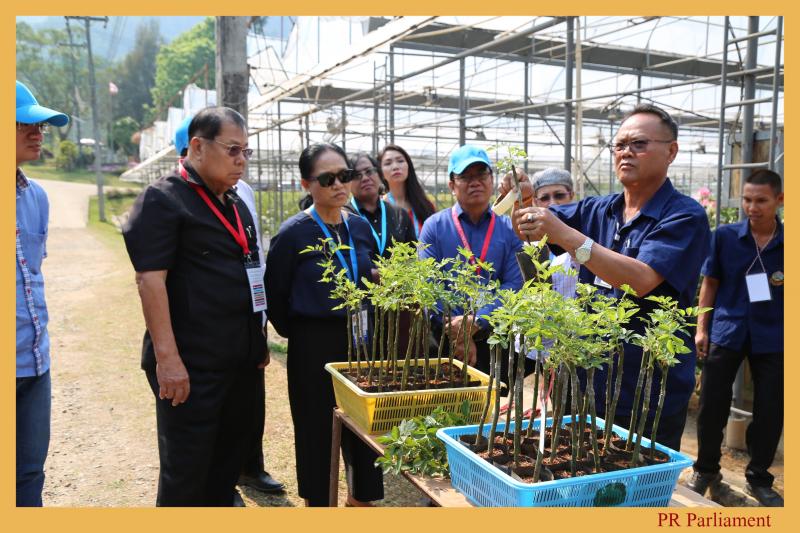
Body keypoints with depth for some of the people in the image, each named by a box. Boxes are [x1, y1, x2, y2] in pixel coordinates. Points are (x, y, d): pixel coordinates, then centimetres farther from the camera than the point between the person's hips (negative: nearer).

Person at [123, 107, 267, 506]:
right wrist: (167, 357, -22)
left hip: (242, 361, 8)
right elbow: (150, 279, -17)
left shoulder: (235, 204, 15)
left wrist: (257, 343, 20)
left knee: (228, 460, 17)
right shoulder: (163, 199, -9)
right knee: (186, 471, 3)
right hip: (191, 365, -8)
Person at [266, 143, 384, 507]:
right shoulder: (294, 233, -12)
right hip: (314, 347, -4)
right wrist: (296, 333, 0)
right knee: (318, 431, 8)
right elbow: (275, 295, -5)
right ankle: (316, 498, 29)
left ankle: (360, 497, 34)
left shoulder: (360, 227, 3)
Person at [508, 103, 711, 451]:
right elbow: (529, 230, 3)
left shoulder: (685, 216, -12)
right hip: (589, 383, 6)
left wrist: (564, 234, -32)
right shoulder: (597, 210, 6)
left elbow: (640, 281, -26)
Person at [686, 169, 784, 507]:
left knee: (770, 410, 8)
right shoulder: (724, 236, -3)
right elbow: (710, 282, 4)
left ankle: (759, 478, 27)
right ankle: (706, 469, 26)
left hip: (773, 337, 1)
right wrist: (702, 328, -1)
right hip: (726, 332, 0)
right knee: (711, 404, 5)